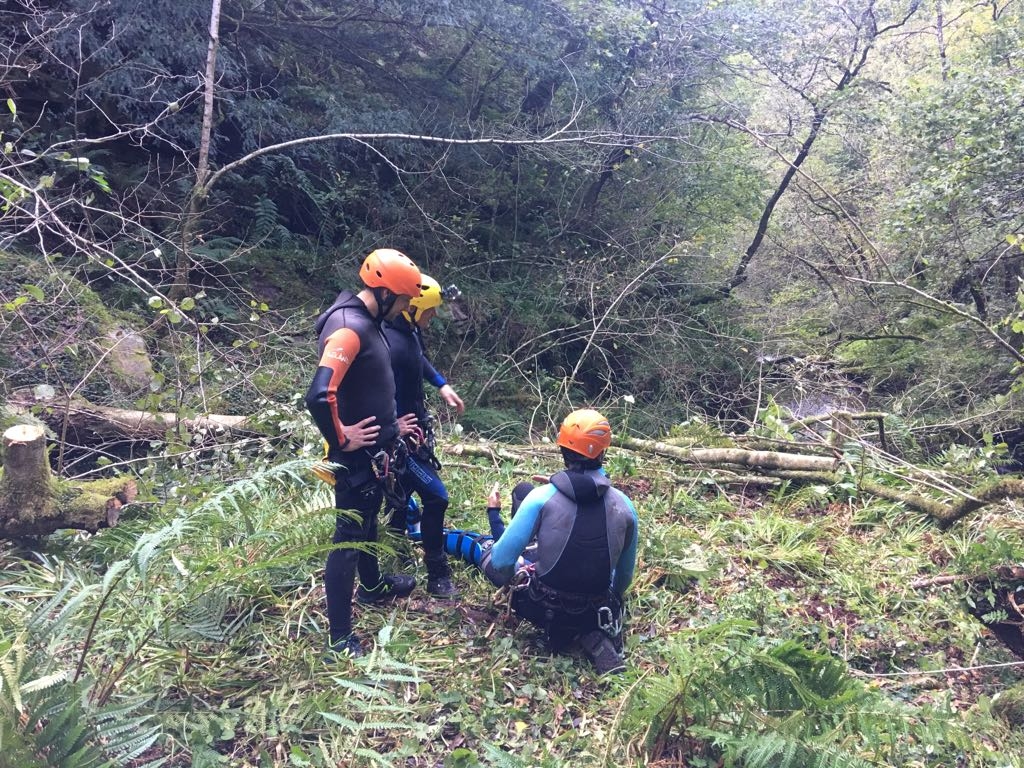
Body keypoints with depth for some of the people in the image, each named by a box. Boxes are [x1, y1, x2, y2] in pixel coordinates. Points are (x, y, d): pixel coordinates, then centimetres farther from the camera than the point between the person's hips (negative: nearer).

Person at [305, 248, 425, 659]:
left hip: (374, 452, 10)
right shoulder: (348, 328, -26)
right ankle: (340, 638, 11)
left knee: (367, 521, 28)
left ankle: (372, 586, 52)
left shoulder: (367, 322, 7)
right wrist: (340, 439, -22)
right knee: (349, 536, -1)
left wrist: (390, 425, 17)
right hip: (358, 456, -10)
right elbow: (319, 396, -37)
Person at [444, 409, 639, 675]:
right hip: (597, 610, 3)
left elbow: (502, 560, -15)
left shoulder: (543, 497, -17)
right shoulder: (624, 504, -7)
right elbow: (625, 572, 8)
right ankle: (592, 635, 13)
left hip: (544, 606, -2)